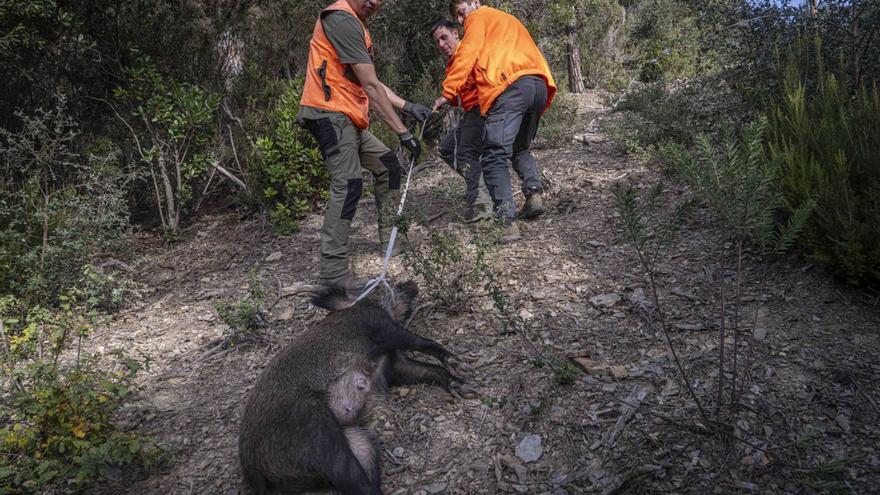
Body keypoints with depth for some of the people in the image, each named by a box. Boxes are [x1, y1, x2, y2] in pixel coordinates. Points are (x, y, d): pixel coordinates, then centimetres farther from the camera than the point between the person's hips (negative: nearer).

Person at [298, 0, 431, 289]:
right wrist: (403, 132, -15)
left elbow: (370, 84, 22)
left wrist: (408, 106, 14)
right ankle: (333, 272, -23)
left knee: (388, 166, 17)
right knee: (348, 184, -21)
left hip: (349, 120, 11)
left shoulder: (356, 25, 20)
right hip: (330, 114, -11)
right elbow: (370, 86, -17)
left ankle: (389, 237, 26)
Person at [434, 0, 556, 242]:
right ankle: (534, 192, 3)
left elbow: (467, 55, 3)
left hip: (510, 86, -8)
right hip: (540, 85, 8)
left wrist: (447, 92, 1)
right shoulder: (510, 21, 39)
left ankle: (508, 220, -24)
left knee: (495, 156, -11)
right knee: (521, 148, 26)